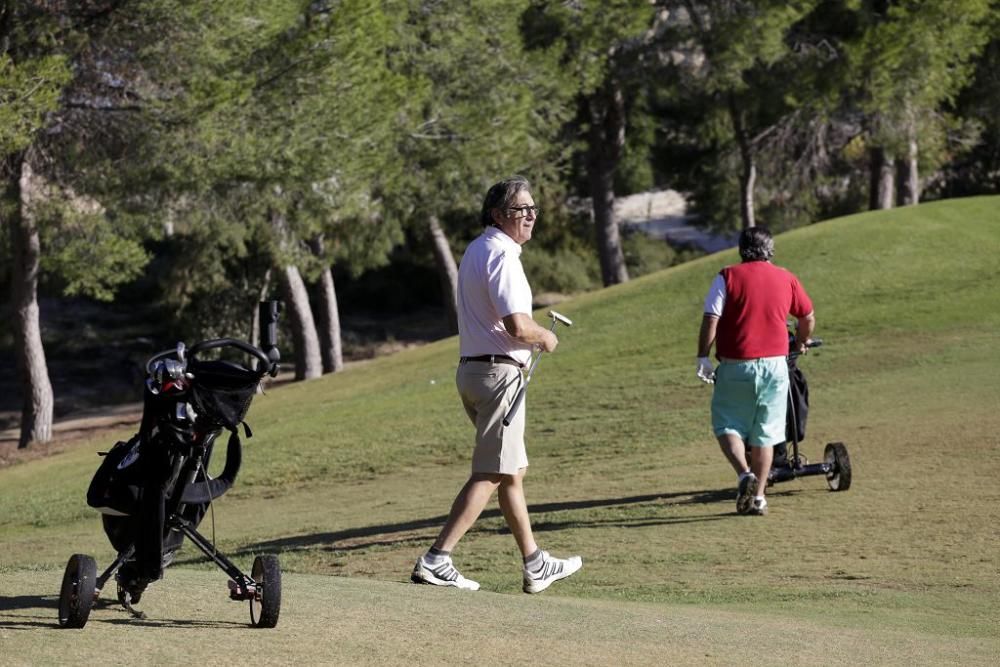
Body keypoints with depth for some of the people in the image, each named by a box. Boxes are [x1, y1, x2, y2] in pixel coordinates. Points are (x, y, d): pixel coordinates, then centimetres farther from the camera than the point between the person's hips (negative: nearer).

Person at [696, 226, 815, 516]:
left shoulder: (728, 277, -3)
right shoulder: (786, 279, 8)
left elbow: (711, 319, -11)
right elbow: (808, 317, 18)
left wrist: (703, 356, -6)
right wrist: (800, 343, 36)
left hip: (736, 365, -3)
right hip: (774, 365, 3)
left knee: (727, 425, 9)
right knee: (764, 433, 11)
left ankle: (744, 473, -15)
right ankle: (758, 497, 10)